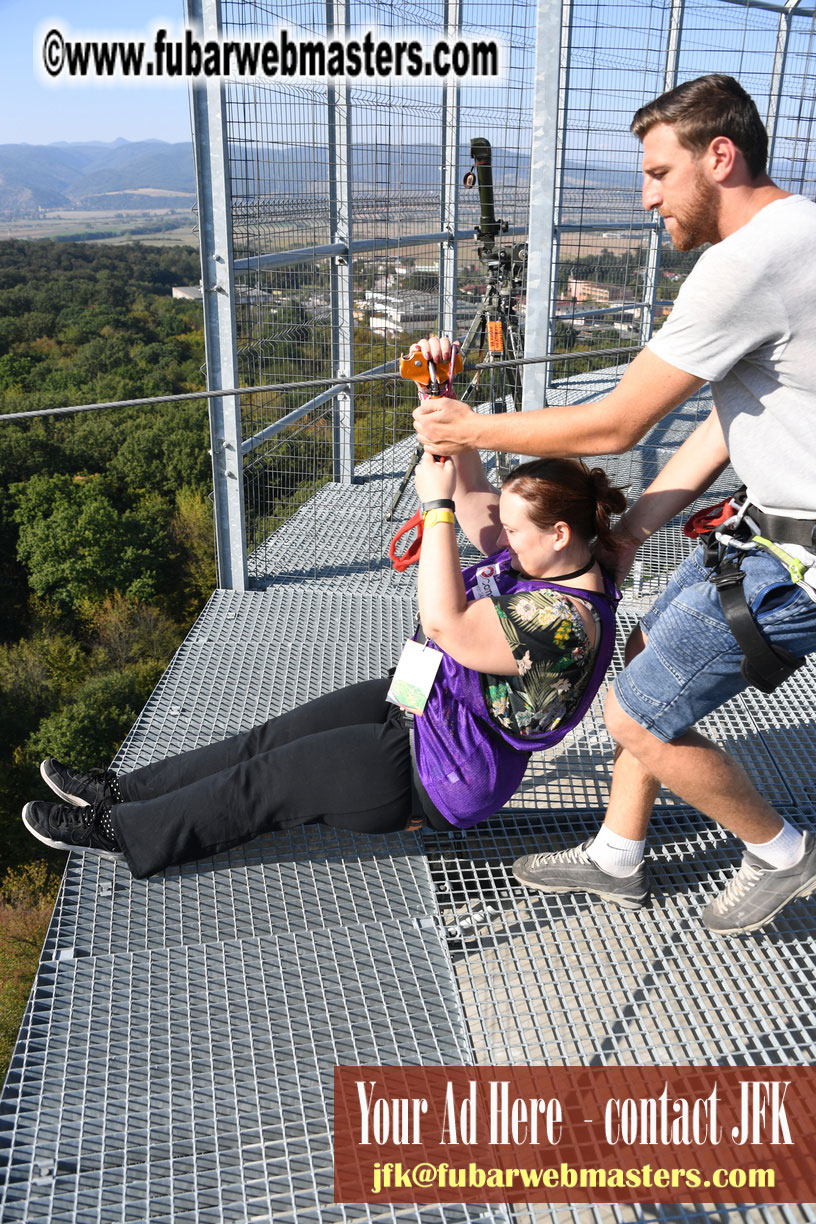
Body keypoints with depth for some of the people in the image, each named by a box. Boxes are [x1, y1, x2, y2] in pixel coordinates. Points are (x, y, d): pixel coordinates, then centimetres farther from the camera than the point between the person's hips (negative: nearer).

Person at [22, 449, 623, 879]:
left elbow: (447, 626, -39)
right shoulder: (537, 557, -3)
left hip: (436, 777, -9)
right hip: (416, 710, 9)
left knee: (272, 779, -2)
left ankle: (122, 832, 12)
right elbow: (471, 488, 0)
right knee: (269, 739, 7)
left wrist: (437, 504, -35)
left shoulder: (565, 620, -31)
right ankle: (123, 790, 18)